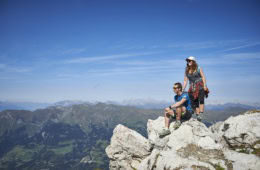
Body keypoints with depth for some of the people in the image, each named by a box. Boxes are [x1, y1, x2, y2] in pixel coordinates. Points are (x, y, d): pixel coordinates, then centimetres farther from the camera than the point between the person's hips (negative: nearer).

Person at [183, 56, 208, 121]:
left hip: (200, 86, -3)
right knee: (195, 102, -1)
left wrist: (204, 85, -14)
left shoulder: (199, 69, 4)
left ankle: (201, 114, -22)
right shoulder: (186, 70, 11)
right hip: (192, 88, 3)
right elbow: (185, 80, 10)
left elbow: (203, 77, -2)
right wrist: (183, 89, 3)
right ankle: (197, 115, 2)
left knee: (201, 100, -18)